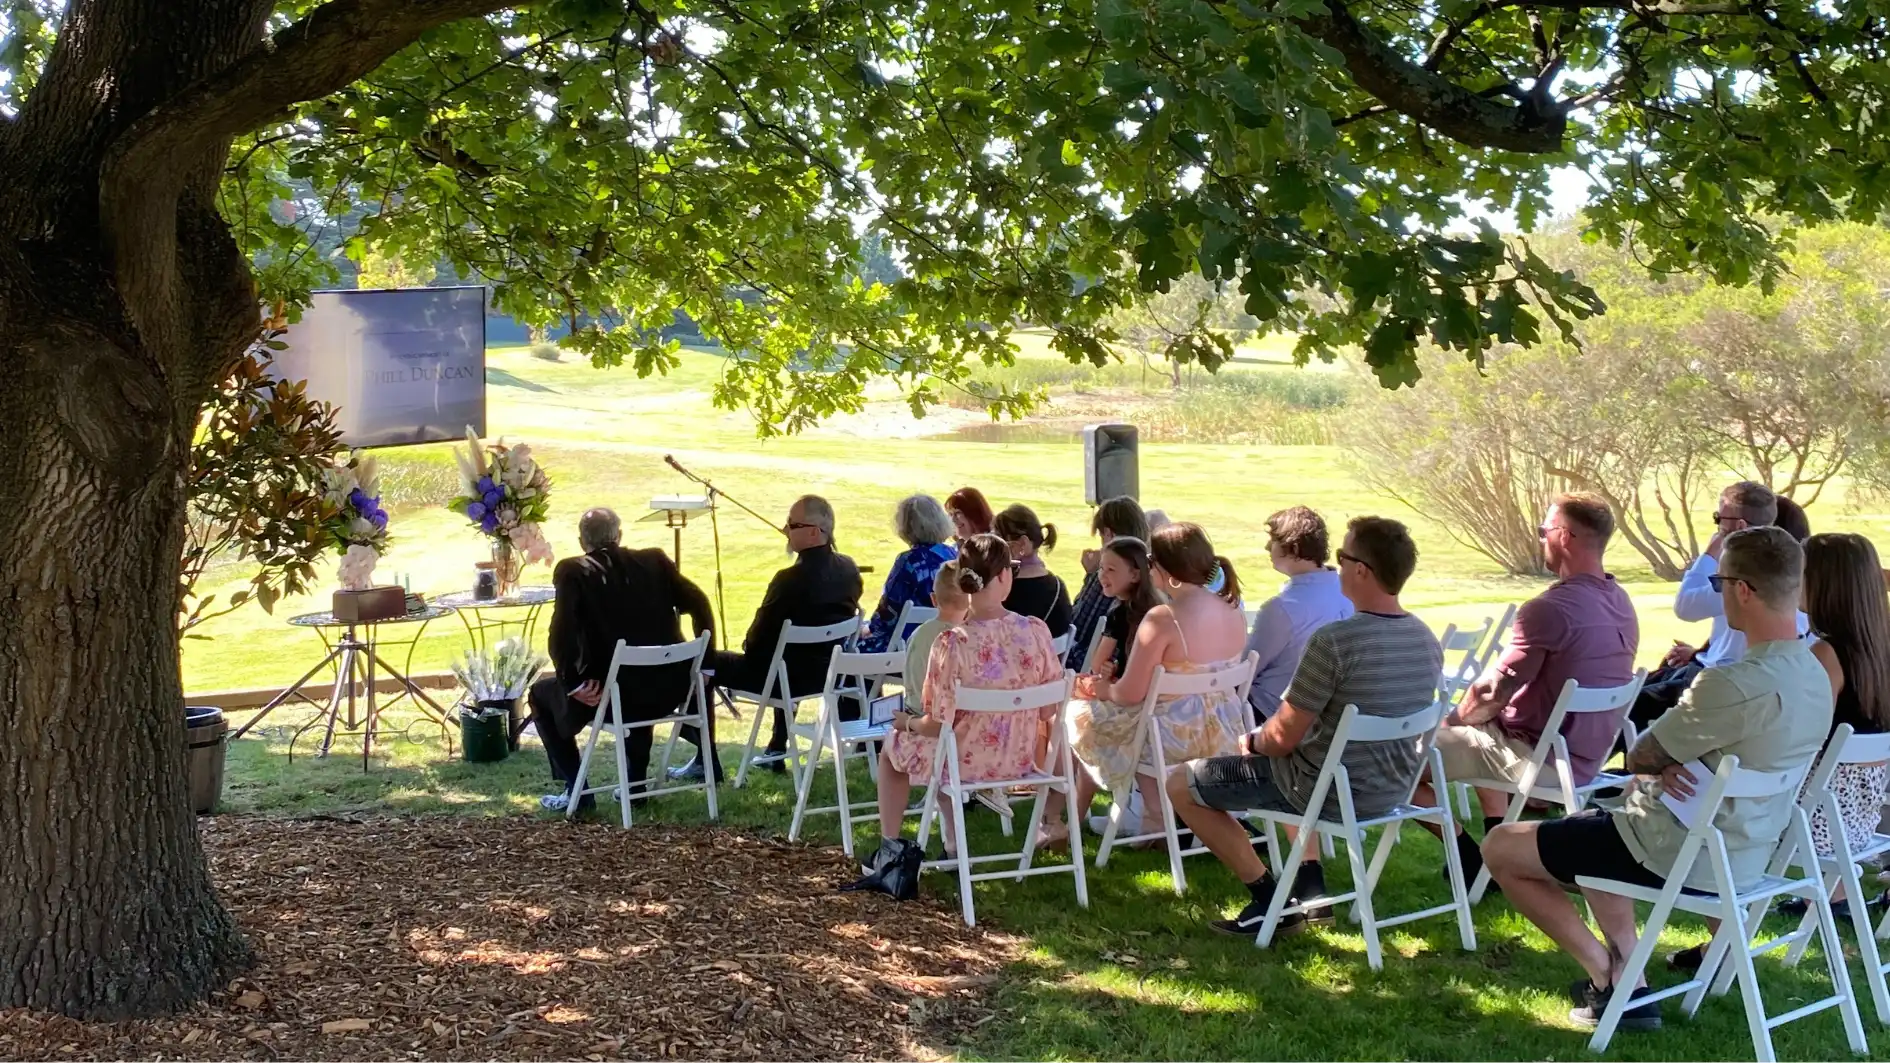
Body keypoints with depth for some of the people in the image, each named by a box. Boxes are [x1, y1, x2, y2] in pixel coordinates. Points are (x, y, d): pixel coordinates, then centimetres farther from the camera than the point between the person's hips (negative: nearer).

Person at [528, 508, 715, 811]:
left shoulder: (573, 571, -4)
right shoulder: (655, 561, 7)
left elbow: (561, 636, -17)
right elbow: (700, 604, 4)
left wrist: (573, 683, -7)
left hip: (608, 694, -4)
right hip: (669, 690, 5)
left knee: (541, 692, 24)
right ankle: (636, 782, 37)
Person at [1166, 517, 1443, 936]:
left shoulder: (1333, 641, -26)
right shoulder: (1426, 639, -1)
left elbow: (1283, 737, -20)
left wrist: (1253, 741, 4)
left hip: (1330, 791, -8)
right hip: (1393, 787, 8)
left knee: (1181, 784, 6)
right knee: (1290, 767, 38)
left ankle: (1269, 899, 7)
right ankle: (1311, 889, 27)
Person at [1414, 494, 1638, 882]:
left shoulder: (1549, 609, -25)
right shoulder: (1621, 603, 4)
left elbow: (1491, 695, -20)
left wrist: (1453, 720, 2)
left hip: (1541, 759, -9)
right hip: (1590, 757, 9)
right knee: (1485, 729, 33)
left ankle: (1472, 860, 7)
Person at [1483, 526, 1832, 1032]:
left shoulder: (1735, 685, -29)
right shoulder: (1815, 676, 1)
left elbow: (1638, 758, -18)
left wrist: (1662, 761, 3)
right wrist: (1672, 761, -8)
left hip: (1680, 856, -9)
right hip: (1748, 853, 9)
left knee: (1500, 847, 3)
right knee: (1589, 828, 33)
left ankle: (1609, 975, 6)